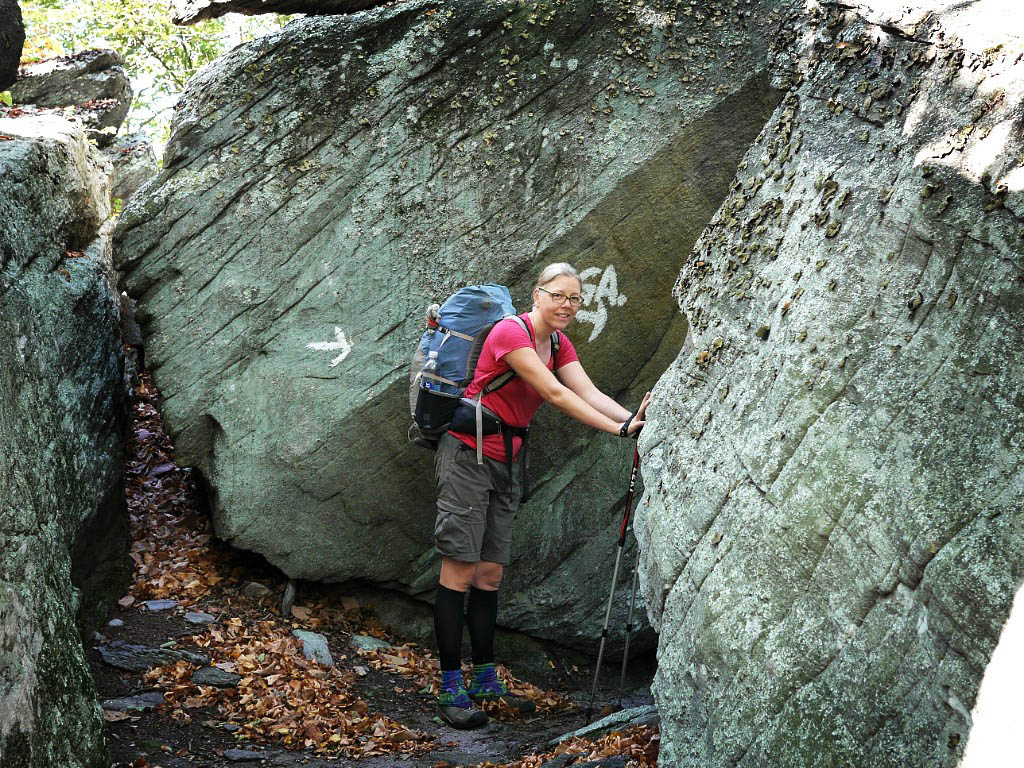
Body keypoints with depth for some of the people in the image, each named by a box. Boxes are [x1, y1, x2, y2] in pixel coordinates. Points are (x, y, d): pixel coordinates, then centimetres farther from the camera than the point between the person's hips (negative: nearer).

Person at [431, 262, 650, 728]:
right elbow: (555, 395, -23)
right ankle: (450, 690, -8)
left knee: (490, 572, 8)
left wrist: (631, 417, -24)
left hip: (505, 461, 8)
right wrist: (617, 429, -27)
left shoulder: (559, 345, 10)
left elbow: (587, 392, -5)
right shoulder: (510, 331, -17)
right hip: (467, 455, -8)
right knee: (460, 569, -9)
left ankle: (485, 680, 13)